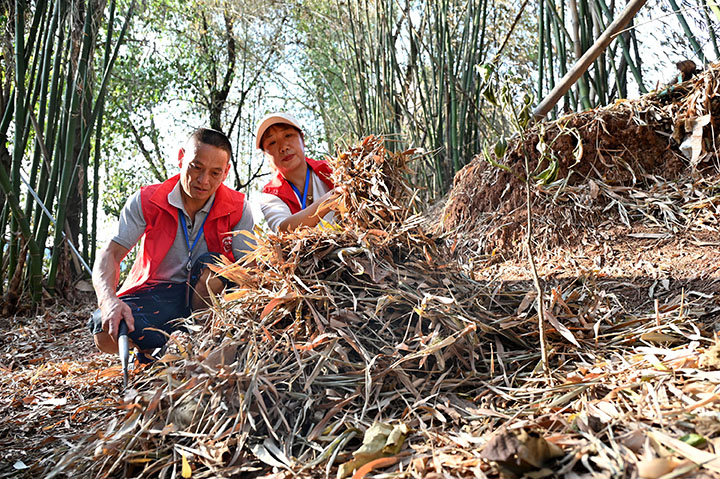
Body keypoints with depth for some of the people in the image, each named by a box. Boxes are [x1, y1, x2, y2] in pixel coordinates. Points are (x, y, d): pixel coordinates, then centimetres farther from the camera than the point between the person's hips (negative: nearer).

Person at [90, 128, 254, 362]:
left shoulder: (237, 208, -9)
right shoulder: (145, 201, -8)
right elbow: (110, 254, -13)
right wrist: (108, 300, -35)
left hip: (207, 298, 0)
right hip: (154, 294, 1)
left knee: (211, 265, -33)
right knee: (106, 332, -27)